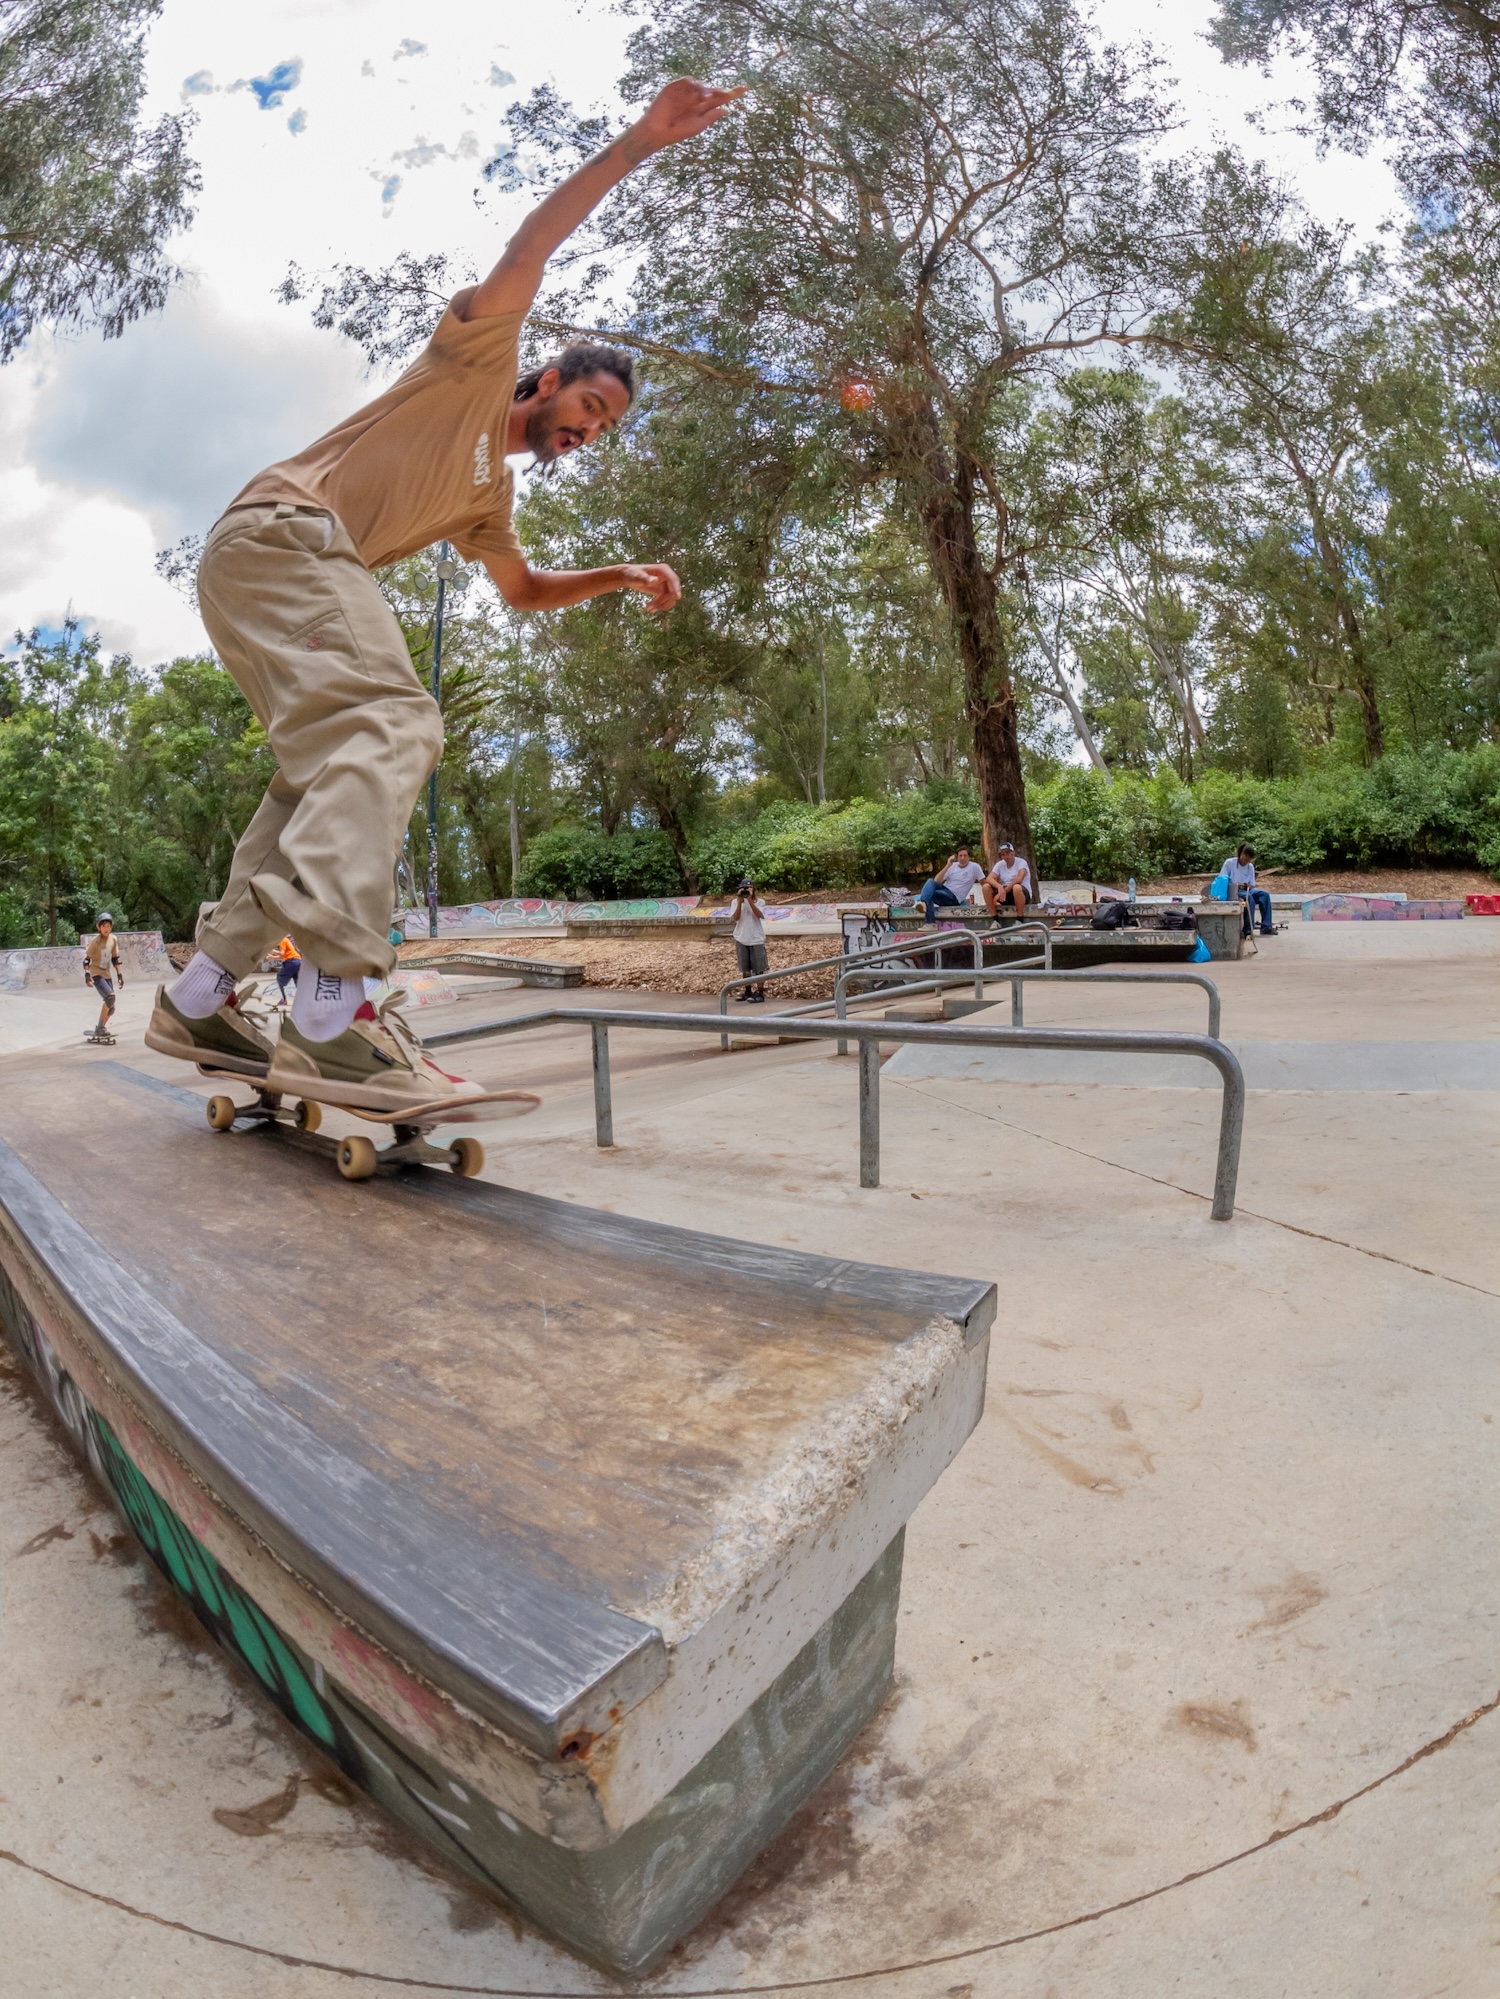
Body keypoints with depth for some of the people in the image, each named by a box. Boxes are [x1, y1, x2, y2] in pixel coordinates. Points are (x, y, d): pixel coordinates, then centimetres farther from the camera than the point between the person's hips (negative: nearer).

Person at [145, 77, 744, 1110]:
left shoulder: (491, 487, 29)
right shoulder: (477, 364, 9)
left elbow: (524, 588, 36)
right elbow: (527, 252, -6)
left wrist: (623, 575, 23)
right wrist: (638, 143, -6)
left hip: (269, 577, 10)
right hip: (282, 531, -10)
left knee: (332, 767, 6)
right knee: (393, 722, -28)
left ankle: (202, 995, 6)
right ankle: (335, 1011, -45)